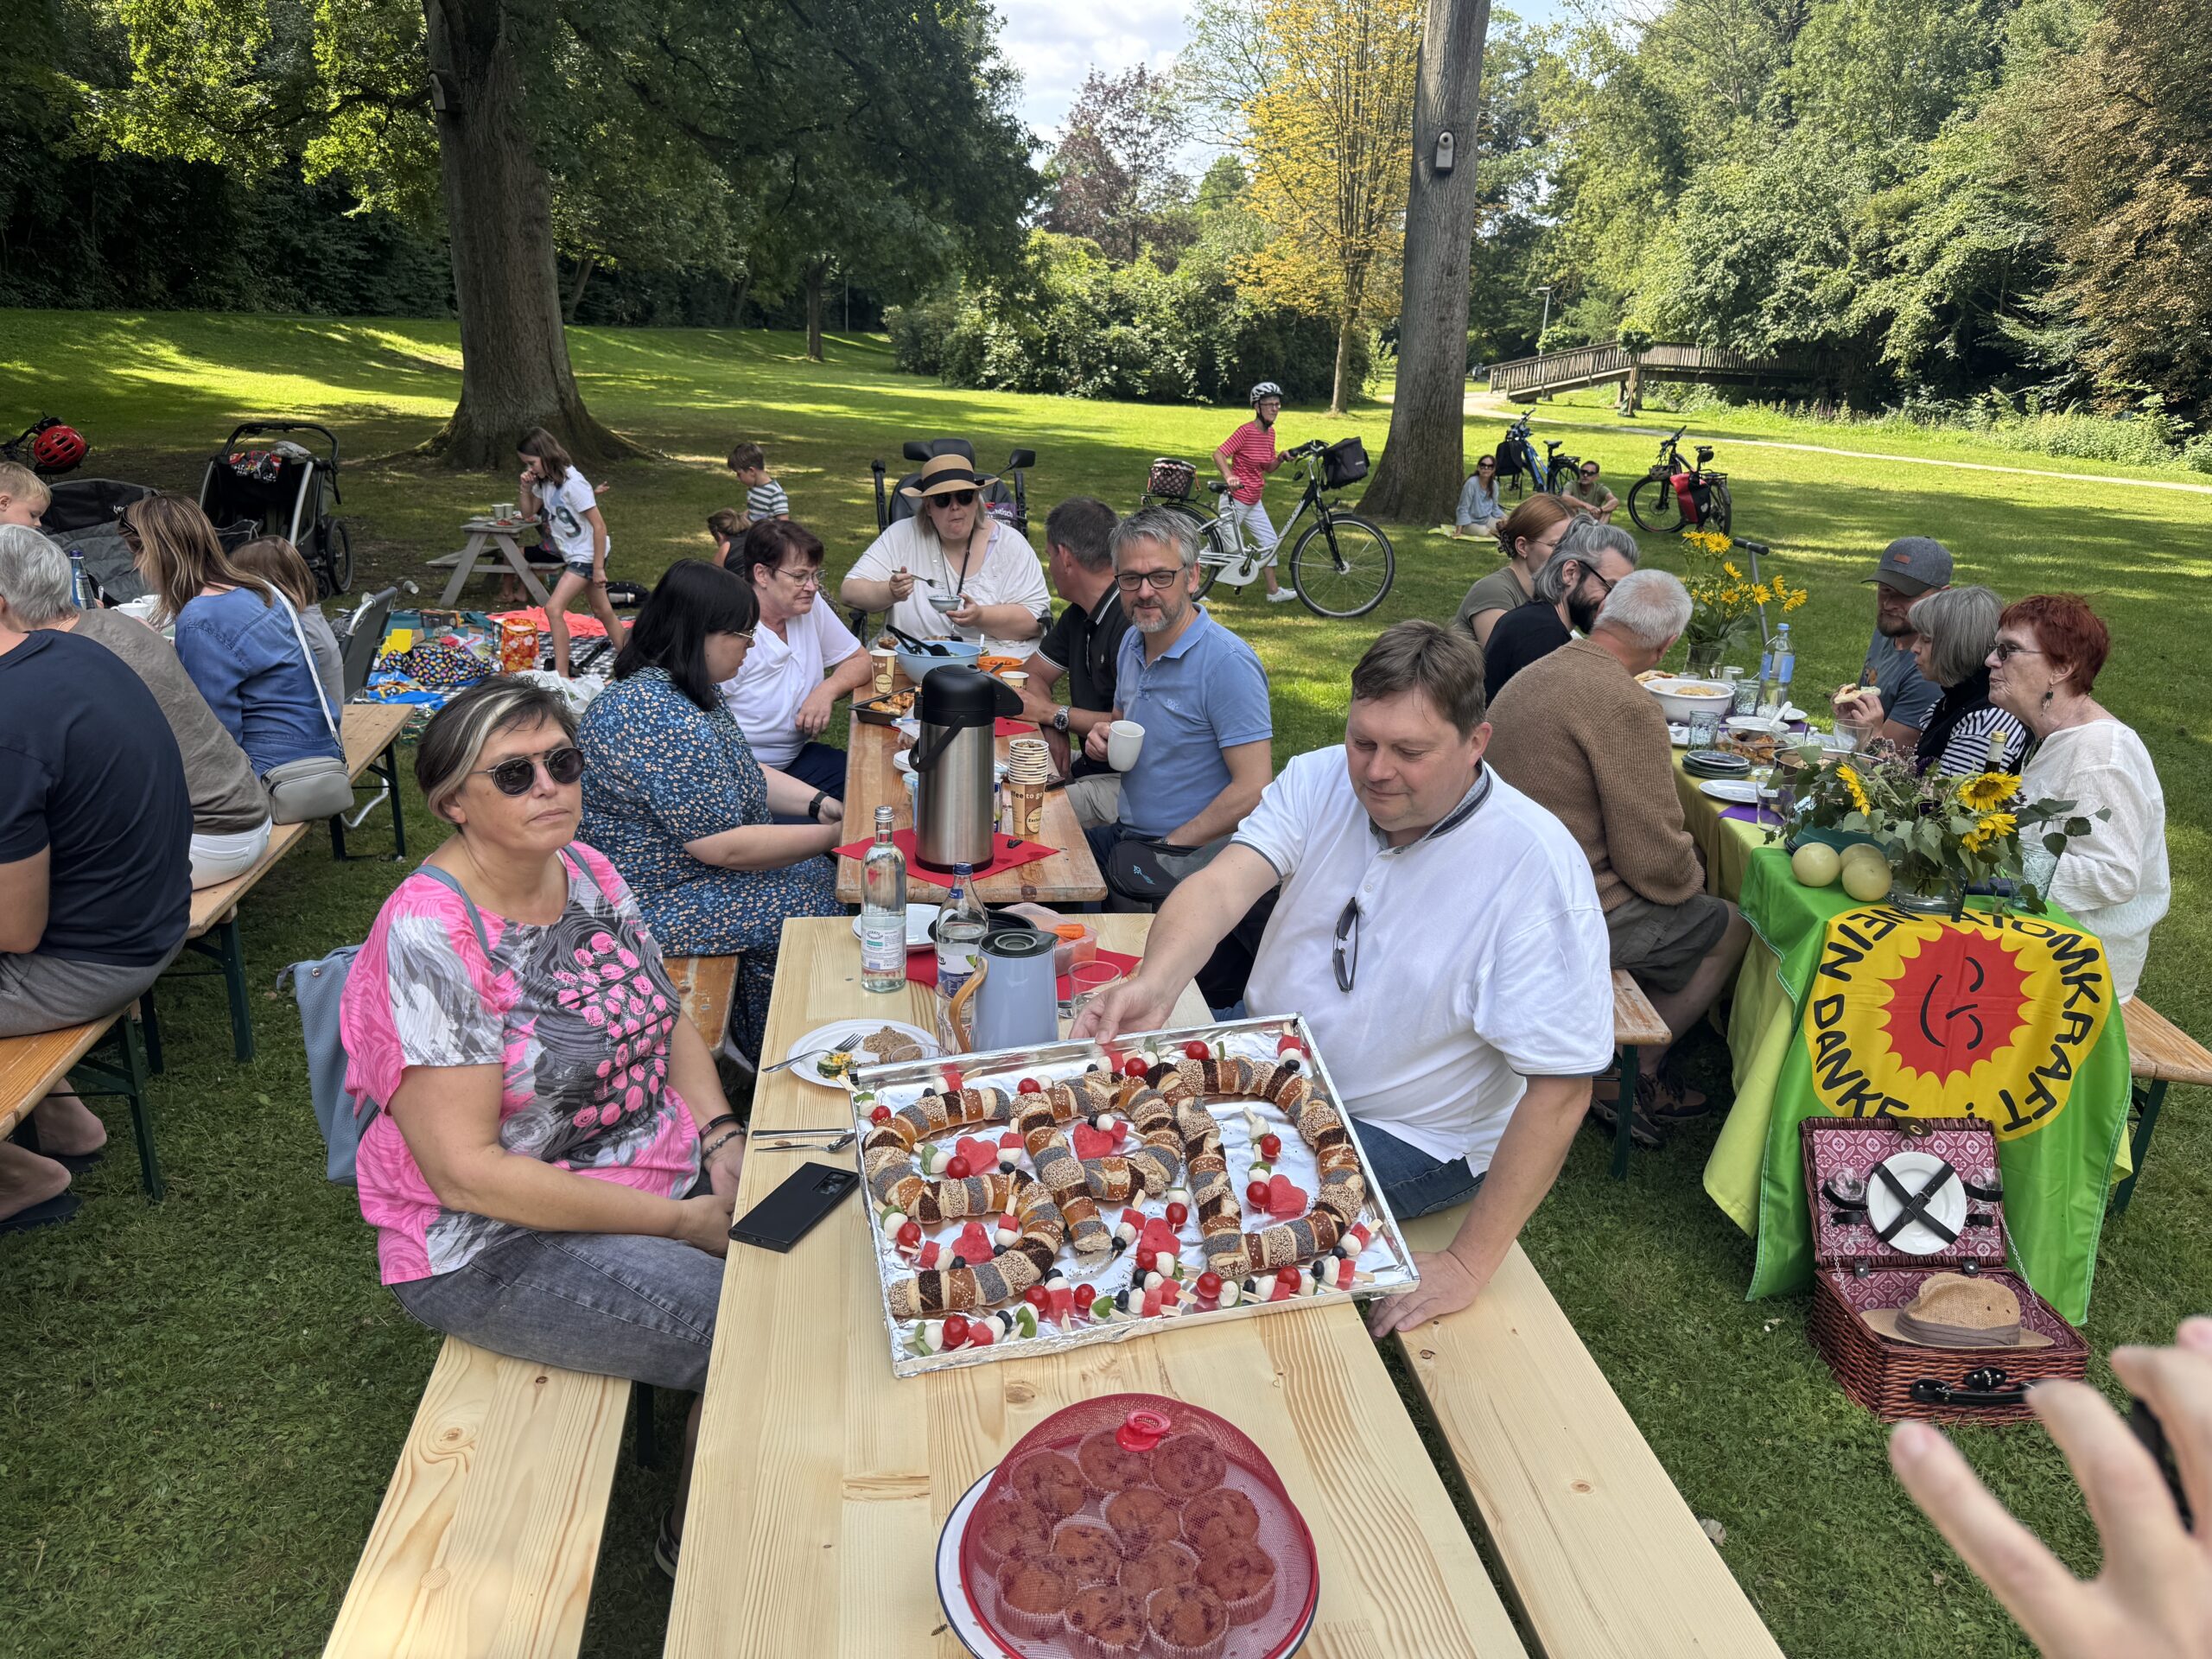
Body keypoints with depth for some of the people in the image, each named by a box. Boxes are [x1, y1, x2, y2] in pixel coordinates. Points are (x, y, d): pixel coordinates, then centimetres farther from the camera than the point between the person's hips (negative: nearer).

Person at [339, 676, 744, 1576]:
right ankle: (695, 1544, 13)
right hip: (501, 1244, -7)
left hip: (664, 1160, 8)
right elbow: (465, 1170, -23)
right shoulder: (429, 936, -22)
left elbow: (667, 1020, 12)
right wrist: (681, 1220, -21)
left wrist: (722, 1139, -6)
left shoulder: (589, 871, 1)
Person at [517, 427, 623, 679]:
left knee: (554, 608, -14)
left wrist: (599, 568, -21)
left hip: (587, 555, -9)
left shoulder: (573, 483, -24)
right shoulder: (545, 481, 2)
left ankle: (562, 675, -10)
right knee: (603, 611, 16)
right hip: (573, 555, 9)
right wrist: (526, 488, -5)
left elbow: (599, 526, -23)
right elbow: (528, 512, 15)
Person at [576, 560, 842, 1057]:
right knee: (813, 904, -6)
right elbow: (725, 848, -28)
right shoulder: (667, 724, -31)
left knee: (818, 875, 9)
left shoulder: (690, 691, 3)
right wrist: (832, 836, -20)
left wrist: (820, 803, 0)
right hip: (654, 900, -11)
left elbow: (741, 772, 14)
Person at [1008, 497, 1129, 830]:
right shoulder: (1078, 615, 12)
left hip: (1126, 781, -10)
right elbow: (1033, 674, 21)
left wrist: (1052, 713, -11)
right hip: (1087, 763, 10)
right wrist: (1052, 727, -2)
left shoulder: (1132, 621, -21)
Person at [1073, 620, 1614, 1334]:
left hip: (1411, 1136, -5)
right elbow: (1222, 885, -24)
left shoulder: (1535, 866, -24)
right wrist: (1153, 985, -47)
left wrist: (1467, 1265, -23)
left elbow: (1560, 1087, -23)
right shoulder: (1318, 780, -9)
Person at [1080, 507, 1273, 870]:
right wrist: (1104, 741, 1)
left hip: (1190, 858, -8)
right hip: (1124, 833, 8)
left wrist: (1167, 849, -16)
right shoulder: (1132, 642, 8)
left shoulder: (1228, 663, -17)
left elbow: (1253, 789, -21)